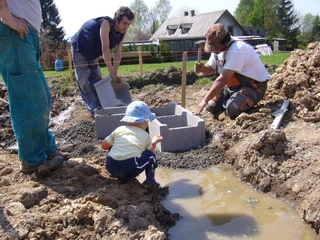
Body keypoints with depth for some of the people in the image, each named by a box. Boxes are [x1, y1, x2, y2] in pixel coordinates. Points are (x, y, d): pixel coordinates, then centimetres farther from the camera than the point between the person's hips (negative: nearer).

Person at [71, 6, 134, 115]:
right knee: (84, 80, -9)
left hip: (93, 52, 8)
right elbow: (105, 49, -39)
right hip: (79, 47, -7)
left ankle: (99, 106, 15)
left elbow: (118, 53, -13)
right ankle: (93, 109, -7)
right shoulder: (106, 23, -35)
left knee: (97, 79, 8)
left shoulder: (123, 32, -13)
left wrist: (114, 73, -18)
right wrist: (111, 73, -37)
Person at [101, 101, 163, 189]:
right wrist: (154, 142, 42)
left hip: (111, 167, 4)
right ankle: (150, 180, 9)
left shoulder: (119, 130, 16)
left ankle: (120, 176, 33)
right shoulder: (145, 136, 13)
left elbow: (104, 145, 18)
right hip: (130, 170, -3)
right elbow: (150, 150, 24)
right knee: (151, 156, 17)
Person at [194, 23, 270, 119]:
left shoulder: (236, 50, -29)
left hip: (253, 86, -8)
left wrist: (205, 100, -35)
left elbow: (223, 79, -35)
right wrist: (202, 68, -17)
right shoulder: (218, 48, -2)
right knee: (211, 107, -5)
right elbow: (210, 69, 9)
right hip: (234, 86, 8)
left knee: (232, 110, -31)